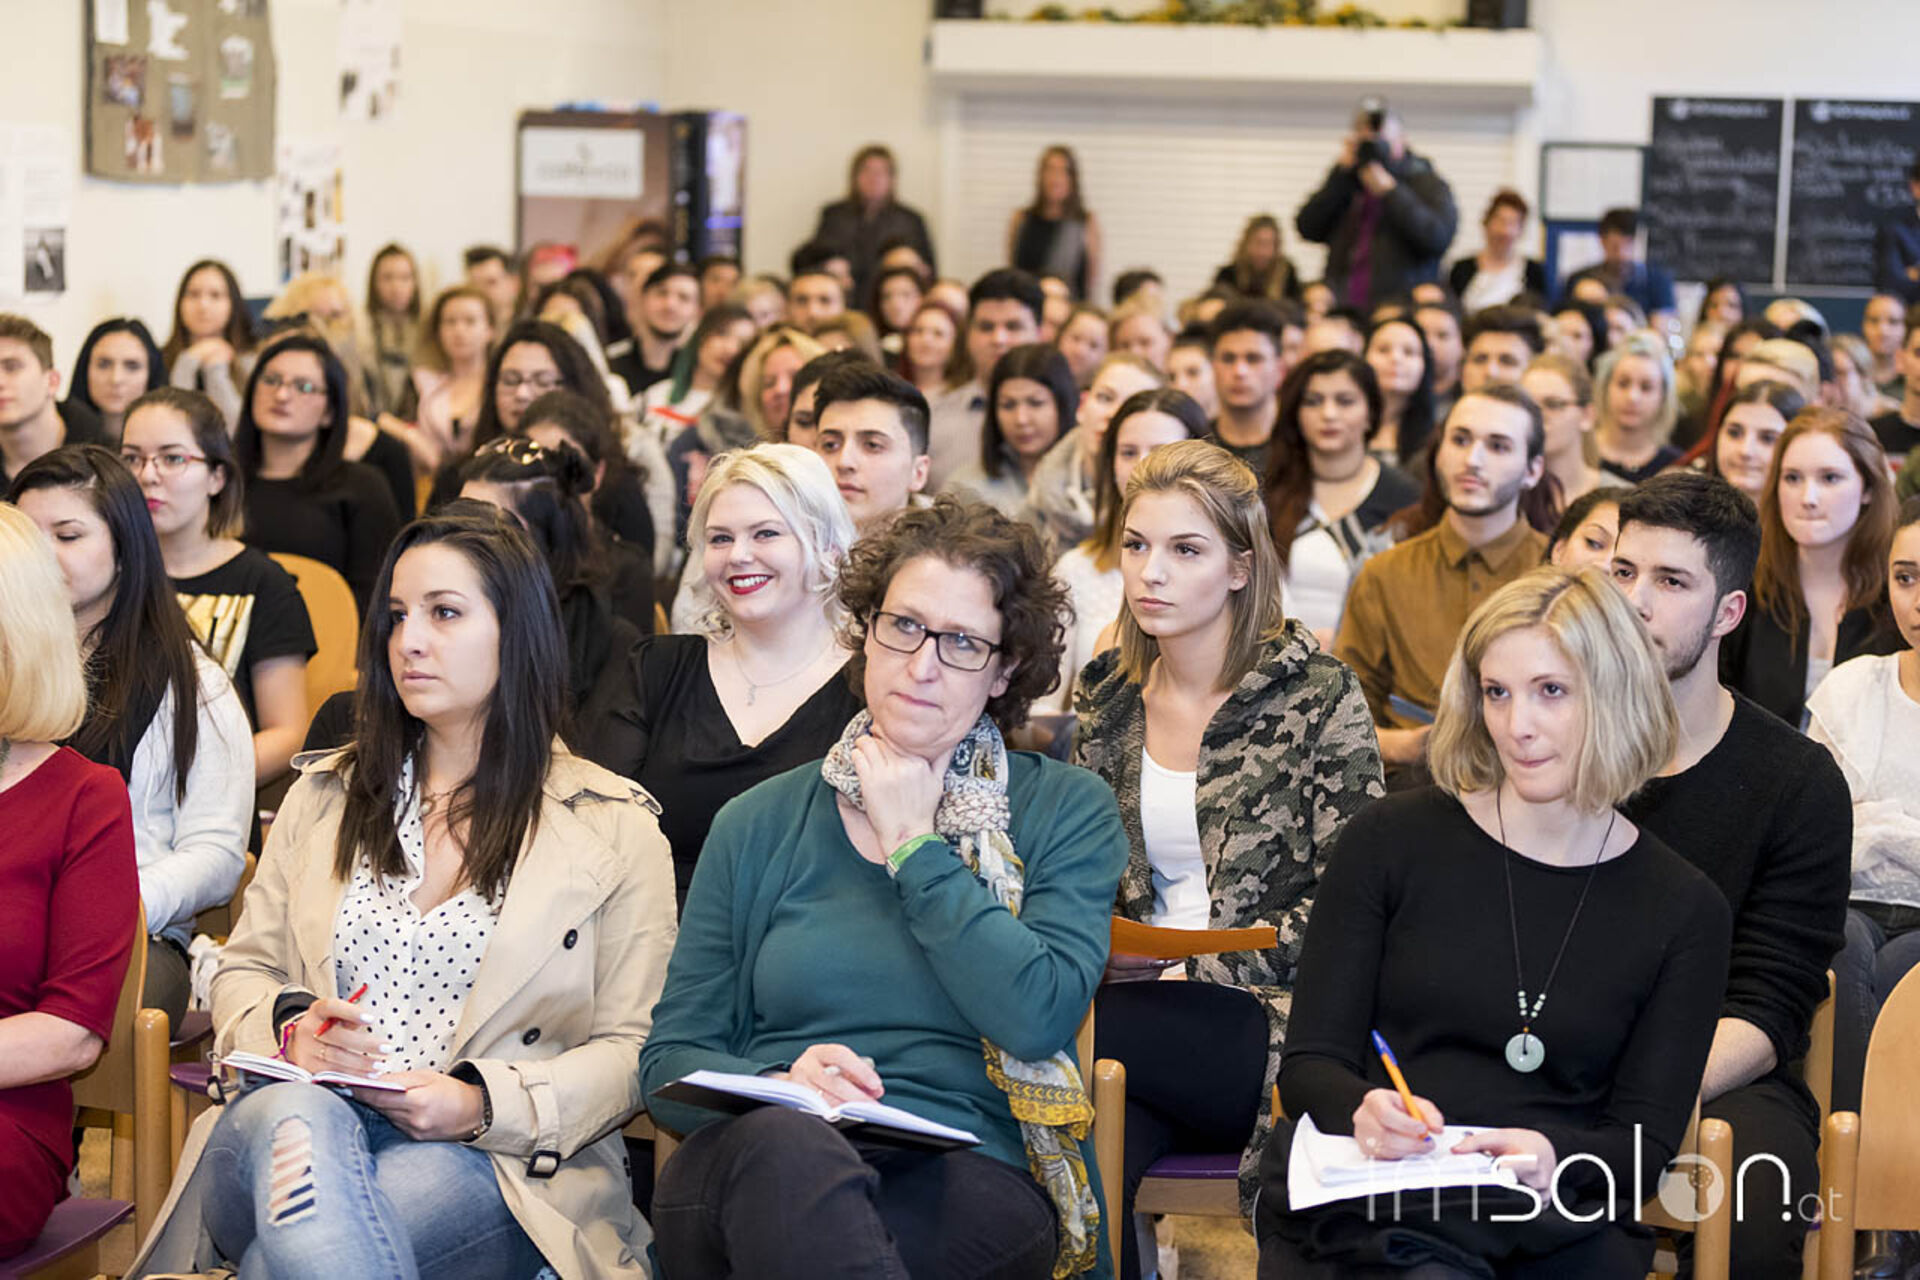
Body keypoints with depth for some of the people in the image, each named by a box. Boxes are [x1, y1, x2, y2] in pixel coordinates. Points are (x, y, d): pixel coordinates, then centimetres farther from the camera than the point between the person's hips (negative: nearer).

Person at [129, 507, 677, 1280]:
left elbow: (631, 1050, 3)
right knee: (298, 1120, -38)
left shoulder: (612, 827, 8)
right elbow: (244, 970, 21)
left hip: (493, 1167, -3)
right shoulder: (323, 796, 21)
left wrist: (481, 1105, -14)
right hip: (296, 1123, 3)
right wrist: (286, 1027, -5)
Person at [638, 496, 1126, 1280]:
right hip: (744, 1166, 2)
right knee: (782, 1141, -37)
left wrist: (914, 847, 1)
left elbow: (1037, 1016, -7)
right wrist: (781, 1081, -10)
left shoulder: (1068, 812, 11)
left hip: (973, 1186, -2)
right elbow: (671, 1060, 12)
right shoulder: (762, 825, 17)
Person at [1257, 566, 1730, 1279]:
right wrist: (1364, 1111, -19)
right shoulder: (1392, 840, 7)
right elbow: (1308, 1067, 6)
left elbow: (1646, 1134, 6)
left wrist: (1552, 1158, -18)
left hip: (1559, 1219, 2)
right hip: (1364, 1205, -2)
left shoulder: (1682, 907, 10)